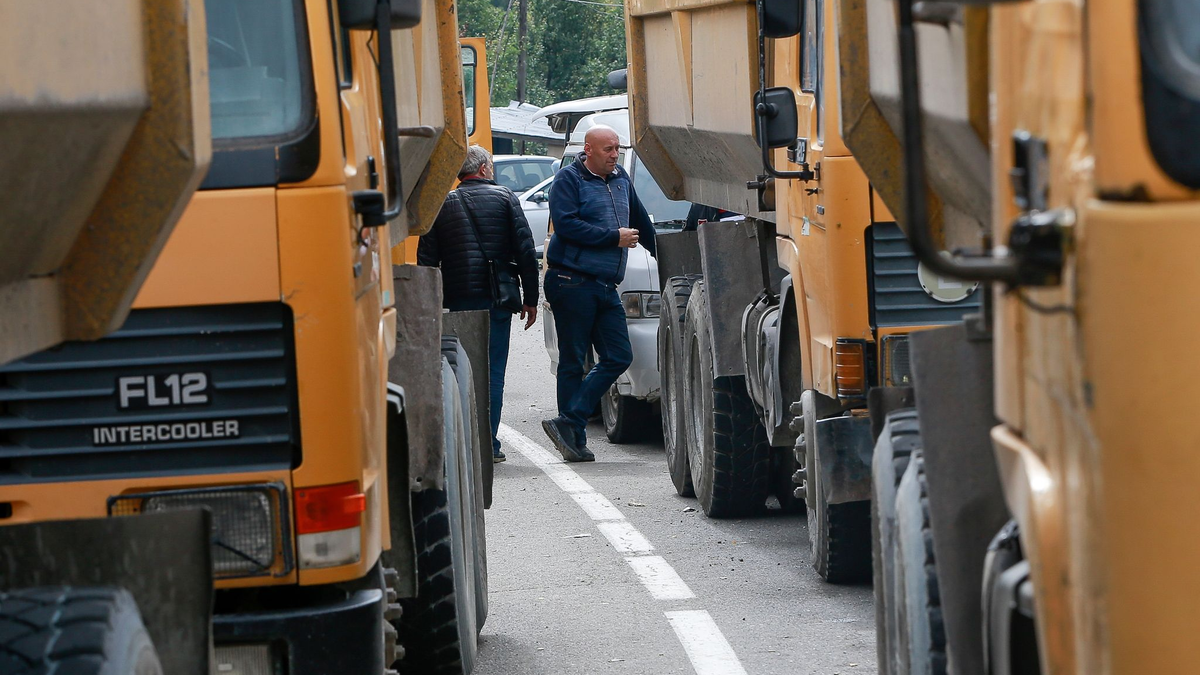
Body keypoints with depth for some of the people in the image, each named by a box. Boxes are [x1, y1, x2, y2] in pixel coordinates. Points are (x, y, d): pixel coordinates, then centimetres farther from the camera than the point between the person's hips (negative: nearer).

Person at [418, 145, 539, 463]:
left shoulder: (442, 204, 8)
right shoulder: (505, 198, 2)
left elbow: (426, 258, 5)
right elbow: (526, 252, -2)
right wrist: (530, 299, 3)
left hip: (457, 300, 2)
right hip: (495, 297, -2)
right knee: (492, 371, 2)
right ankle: (488, 445, -3)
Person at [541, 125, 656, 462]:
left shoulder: (621, 179, 18)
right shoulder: (569, 179, -4)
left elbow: (641, 222, 31)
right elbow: (566, 224, -16)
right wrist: (614, 238, -12)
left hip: (606, 287, 7)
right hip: (572, 281, -7)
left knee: (619, 357, -2)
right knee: (573, 361, -3)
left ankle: (568, 423, -2)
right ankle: (573, 435, 0)